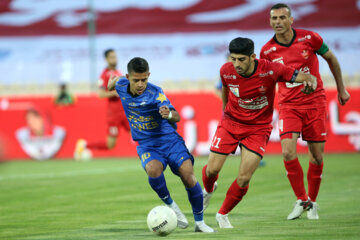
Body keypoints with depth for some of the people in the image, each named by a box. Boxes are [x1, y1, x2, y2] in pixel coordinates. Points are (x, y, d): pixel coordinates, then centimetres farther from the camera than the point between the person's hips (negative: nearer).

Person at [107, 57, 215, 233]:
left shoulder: (155, 93, -18)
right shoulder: (121, 86, -5)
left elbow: (176, 116, -31)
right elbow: (114, 81, 21)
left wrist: (170, 115, -53)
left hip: (169, 139, -2)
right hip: (147, 145, 2)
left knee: (188, 175, -19)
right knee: (153, 170, -33)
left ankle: (199, 222, -1)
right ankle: (170, 205, -9)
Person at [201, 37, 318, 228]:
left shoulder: (270, 70, -22)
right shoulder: (226, 71, -13)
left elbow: (303, 77, -20)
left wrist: (310, 82, -43)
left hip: (258, 128, -2)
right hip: (231, 122, 2)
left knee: (244, 179, -10)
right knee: (212, 169, -4)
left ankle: (223, 215, 15)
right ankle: (208, 190, 35)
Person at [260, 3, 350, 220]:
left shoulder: (309, 38, -7)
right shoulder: (267, 51, -5)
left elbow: (331, 59, 9)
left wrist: (341, 89, 14)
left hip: (315, 102, 0)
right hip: (289, 105, 0)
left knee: (317, 157, 3)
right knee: (288, 152, -18)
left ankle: (312, 202, 24)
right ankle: (302, 200, 1)